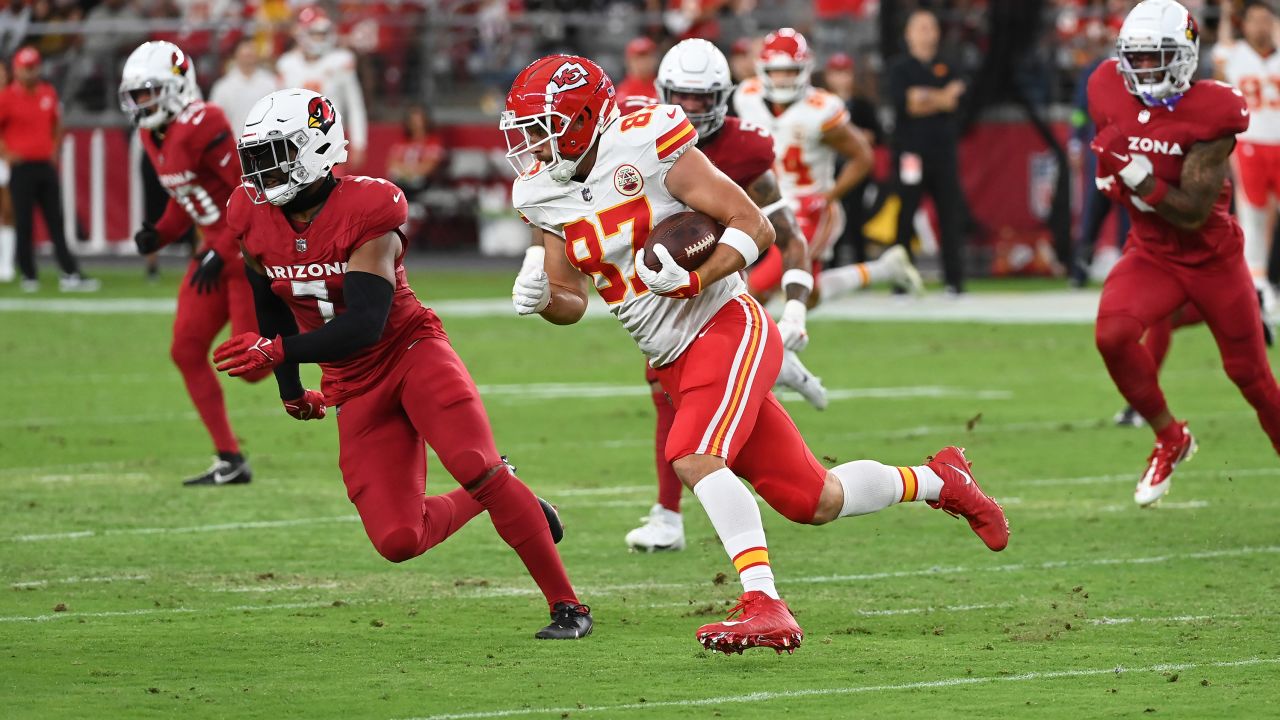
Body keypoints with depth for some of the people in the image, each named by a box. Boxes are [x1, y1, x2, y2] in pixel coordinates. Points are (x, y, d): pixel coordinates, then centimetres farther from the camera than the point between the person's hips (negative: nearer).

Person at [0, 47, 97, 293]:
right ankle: (28, 276, 9)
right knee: (24, 224, 1)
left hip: (46, 166, 5)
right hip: (22, 168, -5)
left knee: (56, 223, 5)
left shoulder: (49, 93, 9)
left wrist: (54, 149, 13)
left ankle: (70, 274, 4)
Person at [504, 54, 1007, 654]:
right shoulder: (545, 196, 4)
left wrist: (692, 279, -28)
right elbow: (572, 302, 12)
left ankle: (764, 606, -29)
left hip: (727, 327, -7)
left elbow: (754, 225, -15)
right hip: (675, 360, 7)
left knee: (692, 457, -29)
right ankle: (940, 481, 32)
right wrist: (541, 299, -11)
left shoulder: (646, 146, -17)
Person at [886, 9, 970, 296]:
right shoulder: (900, 68, 5)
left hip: (943, 150, 3)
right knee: (906, 215, -4)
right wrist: (941, 98, -12)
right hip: (910, 150, -3)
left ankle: (954, 280, 3)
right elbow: (903, 103, -11)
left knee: (951, 213, -1)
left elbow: (953, 102, -1)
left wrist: (924, 97, -11)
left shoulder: (947, 68, 15)